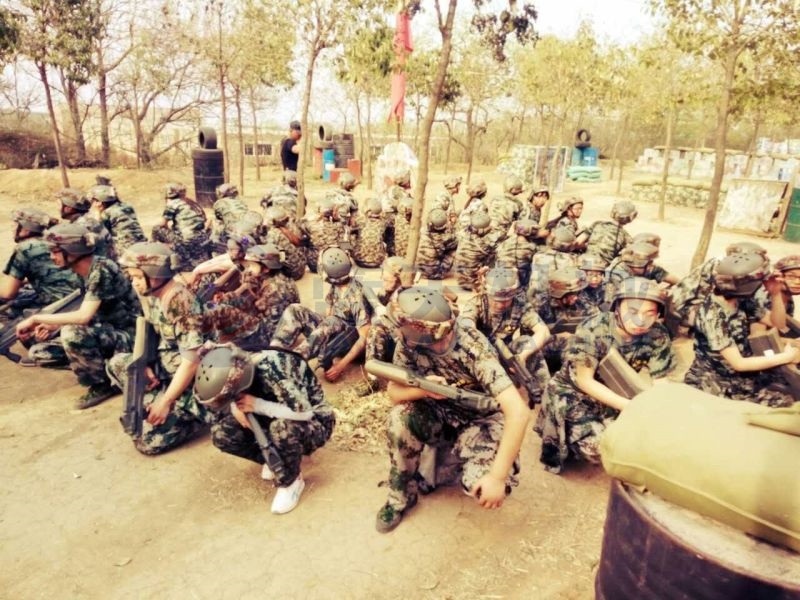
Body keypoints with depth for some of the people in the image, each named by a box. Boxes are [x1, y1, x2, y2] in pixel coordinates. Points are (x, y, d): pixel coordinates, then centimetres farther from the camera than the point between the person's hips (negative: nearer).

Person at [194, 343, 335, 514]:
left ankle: (291, 481, -11)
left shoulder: (274, 369, -33)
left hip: (314, 423, -6)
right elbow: (229, 401, 8)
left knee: (282, 428, -40)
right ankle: (275, 459, 7)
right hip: (276, 421, 7)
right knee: (220, 434, -11)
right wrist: (235, 407, -15)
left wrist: (257, 405, -30)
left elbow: (304, 411, -39)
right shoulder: (238, 369, -11)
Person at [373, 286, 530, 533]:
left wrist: (498, 477, -38)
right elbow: (393, 392, -8)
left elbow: (519, 412, -37)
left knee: (482, 487, -29)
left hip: (482, 420, -3)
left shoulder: (474, 348, -32)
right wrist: (422, 389, -31)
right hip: (442, 416, 3)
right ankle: (401, 496, -2)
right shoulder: (409, 345, -19)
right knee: (400, 418, -28)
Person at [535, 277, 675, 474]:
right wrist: (630, 407, -33)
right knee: (599, 446, -22)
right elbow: (584, 381, -23)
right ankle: (567, 444, 11)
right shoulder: (593, 329, -28)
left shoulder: (658, 337, -16)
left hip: (615, 395, 5)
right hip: (574, 393, -5)